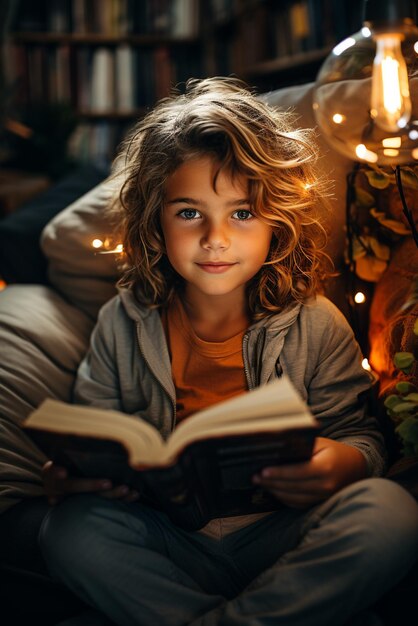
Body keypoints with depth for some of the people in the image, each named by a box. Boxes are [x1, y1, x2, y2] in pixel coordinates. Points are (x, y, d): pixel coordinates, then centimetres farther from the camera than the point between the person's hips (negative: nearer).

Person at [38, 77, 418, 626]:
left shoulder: (315, 326, -2)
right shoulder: (123, 324, 3)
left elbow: (361, 434, 2)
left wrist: (342, 463, -23)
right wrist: (67, 474, -17)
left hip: (280, 539, 0)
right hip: (168, 546, 1)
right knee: (71, 528, -26)